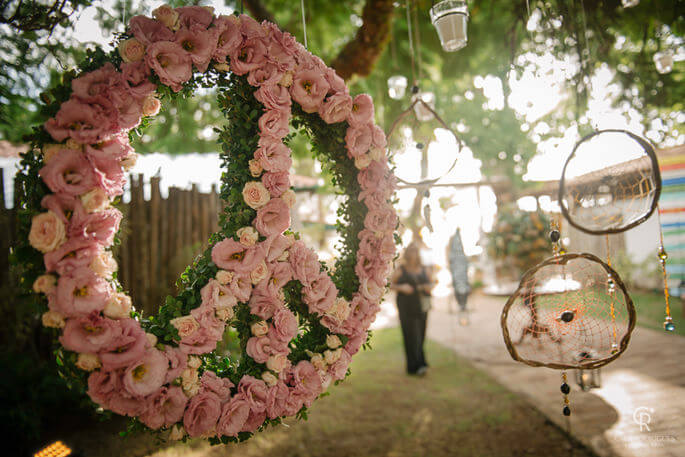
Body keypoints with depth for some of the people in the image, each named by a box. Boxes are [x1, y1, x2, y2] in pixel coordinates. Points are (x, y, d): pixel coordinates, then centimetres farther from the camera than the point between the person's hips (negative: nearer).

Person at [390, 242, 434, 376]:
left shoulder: (425, 269, 6)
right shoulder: (400, 270, -2)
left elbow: (431, 283, 15)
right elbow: (391, 285, 2)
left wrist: (429, 287, -8)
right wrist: (401, 288, -17)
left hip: (421, 307, 4)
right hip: (406, 307, -4)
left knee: (420, 336, 8)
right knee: (412, 336, -11)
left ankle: (413, 365, 25)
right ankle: (417, 365, -13)